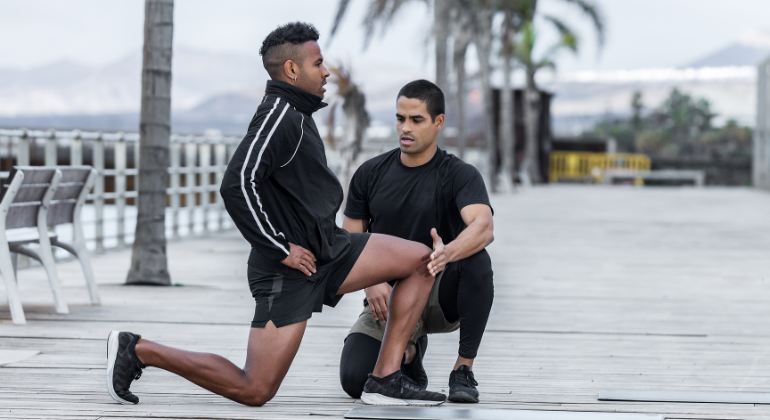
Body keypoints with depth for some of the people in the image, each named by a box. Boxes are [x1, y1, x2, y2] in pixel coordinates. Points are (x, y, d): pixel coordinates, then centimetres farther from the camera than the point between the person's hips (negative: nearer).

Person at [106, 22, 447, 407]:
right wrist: (281, 249, -21)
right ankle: (137, 350, 5)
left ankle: (384, 380, 0)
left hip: (326, 250, 10)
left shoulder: (296, 114, 15)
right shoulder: (279, 115, -16)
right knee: (255, 391, -8)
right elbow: (236, 185, -28)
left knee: (422, 260, 1)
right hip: (289, 270, -9)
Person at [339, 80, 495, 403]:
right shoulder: (370, 174, 2)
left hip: (441, 293, -3)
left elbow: (483, 227, -30)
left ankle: (464, 370, -20)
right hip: (388, 296, 3)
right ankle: (408, 348, 18)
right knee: (354, 381, -20)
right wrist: (372, 283, -18)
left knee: (476, 261, -36)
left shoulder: (460, 175, -11)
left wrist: (447, 254, -53)